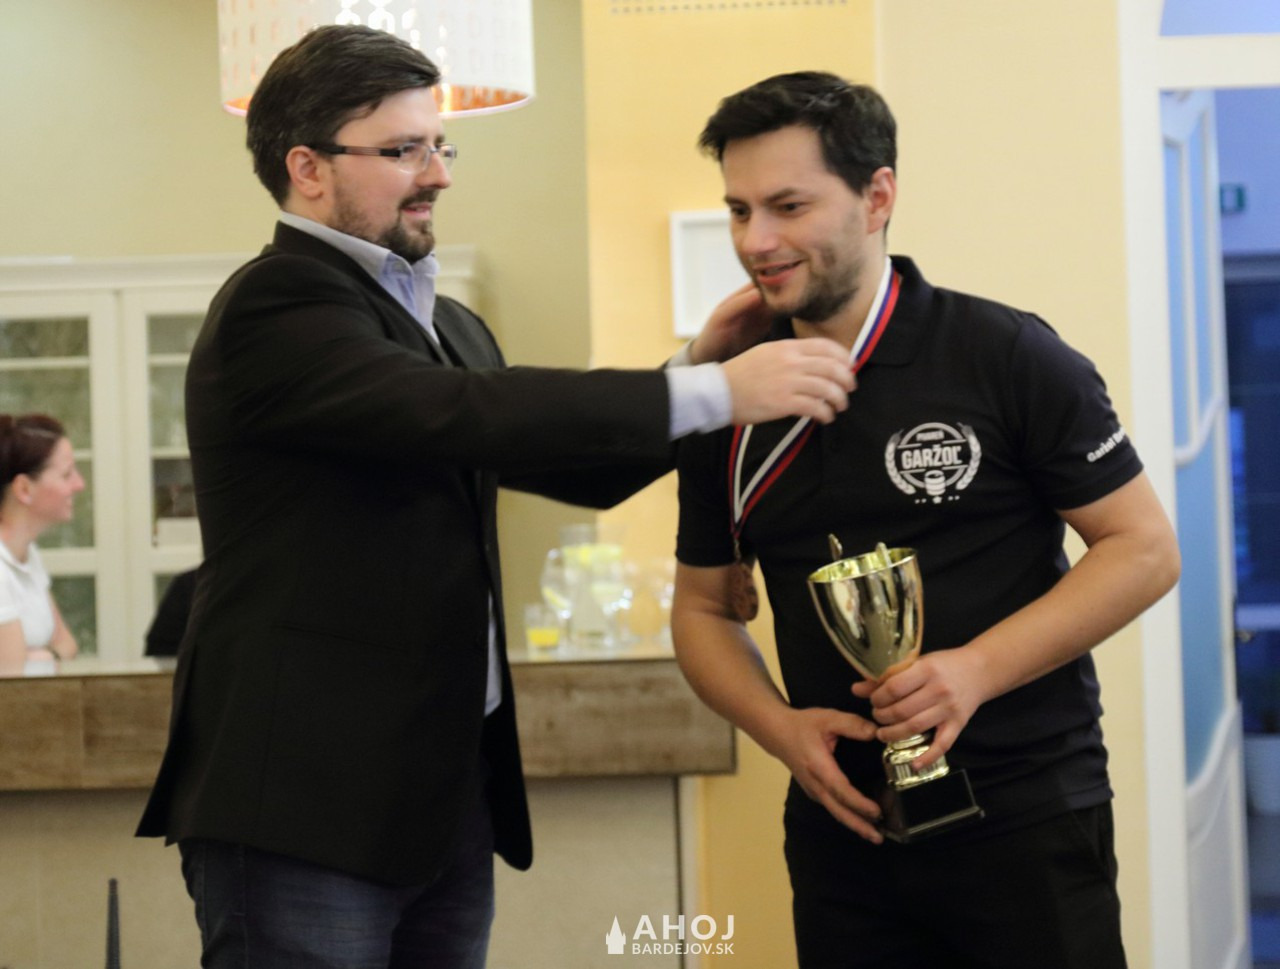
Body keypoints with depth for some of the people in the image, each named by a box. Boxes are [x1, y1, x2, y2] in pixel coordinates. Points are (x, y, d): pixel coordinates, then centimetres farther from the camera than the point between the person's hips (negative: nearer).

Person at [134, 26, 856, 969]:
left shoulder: (445, 323, 18)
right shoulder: (276, 306, -12)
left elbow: (576, 466, 21)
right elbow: (460, 416, -25)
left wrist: (698, 366, 4)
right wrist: (713, 393, -25)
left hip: (452, 789, 9)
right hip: (305, 804, -8)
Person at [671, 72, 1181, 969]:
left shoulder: (1005, 357, -8)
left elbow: (1145, 549, -7)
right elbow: (705, 608, 14)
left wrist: (976, 670, -18)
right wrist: (784, 729, -6)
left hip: (1026, 822, -4)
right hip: (843, 822, 4)